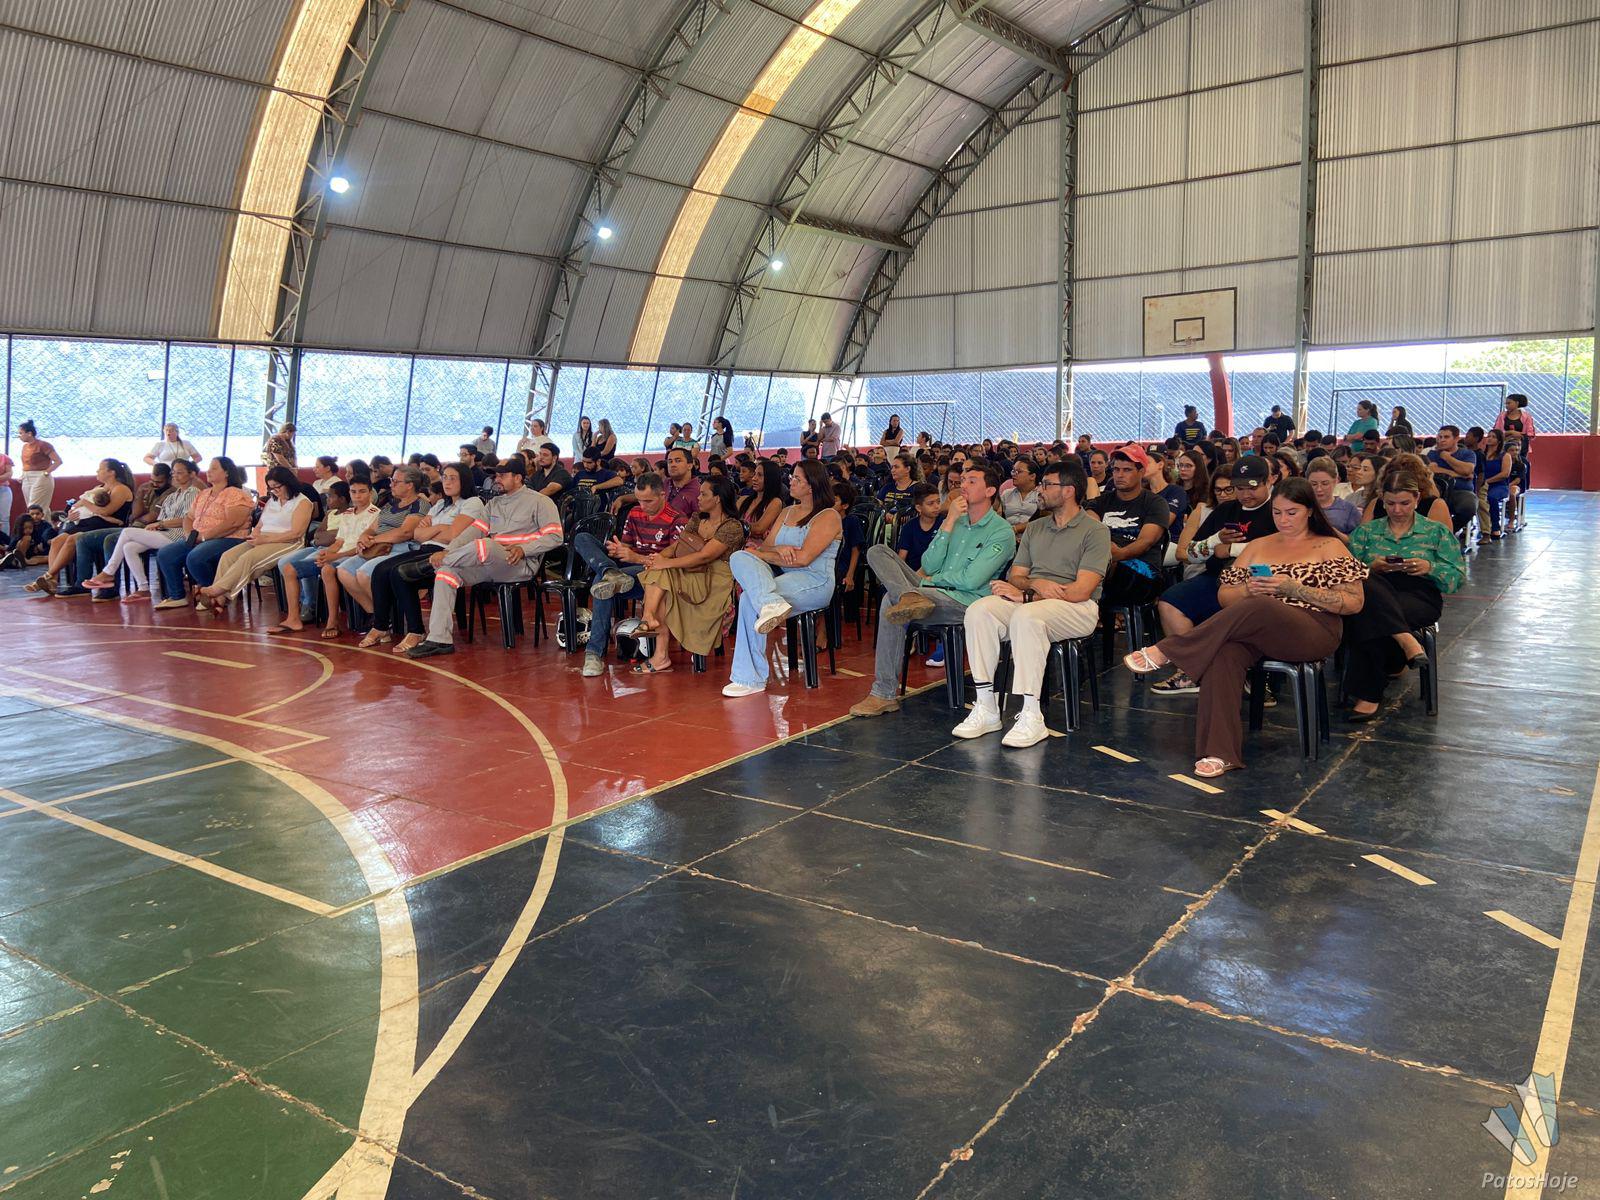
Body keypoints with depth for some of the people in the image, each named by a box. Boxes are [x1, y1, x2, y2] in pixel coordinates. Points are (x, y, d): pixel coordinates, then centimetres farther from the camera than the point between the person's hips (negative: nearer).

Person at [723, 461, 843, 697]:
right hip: (782, 577, 7)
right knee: (739, 558, -21)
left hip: (815, 582, -7)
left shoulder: (828, 516, -3)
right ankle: (772, 604, -44)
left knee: (750, 600, -29)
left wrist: (761, 554, -8)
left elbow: (803, 558, -16)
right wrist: (778, 549, -14)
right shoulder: (787, 512, 22)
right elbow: (766, 547, 12)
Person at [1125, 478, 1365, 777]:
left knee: (1257, 608, -37)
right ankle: (1219, 752, -39)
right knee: (1223, 651, -34)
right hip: (1254, 632, 3)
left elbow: (1353, 603, 1)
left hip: (1312, 633, -3)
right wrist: (1249, 589, -4)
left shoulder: (1330, 548, 12)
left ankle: (1164, 652, -29)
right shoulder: (1257, 547, 23)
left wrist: (1294, 588, -10)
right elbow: (1224, 596, 20)